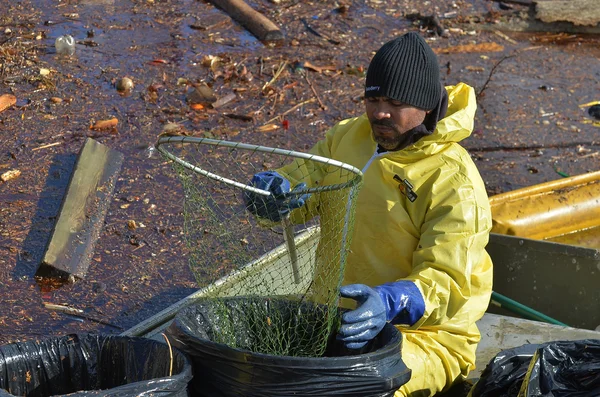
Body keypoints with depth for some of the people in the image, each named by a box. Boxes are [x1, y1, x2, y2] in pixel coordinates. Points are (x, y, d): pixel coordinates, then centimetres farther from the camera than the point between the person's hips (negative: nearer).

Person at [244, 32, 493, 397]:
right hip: (342, 312, 7)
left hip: (423, 333, -6)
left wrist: (391, 302, -44)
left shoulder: (453, 180, -16)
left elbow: (447, 282, -23)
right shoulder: (350, 137, 6)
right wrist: (278, 188, -18)